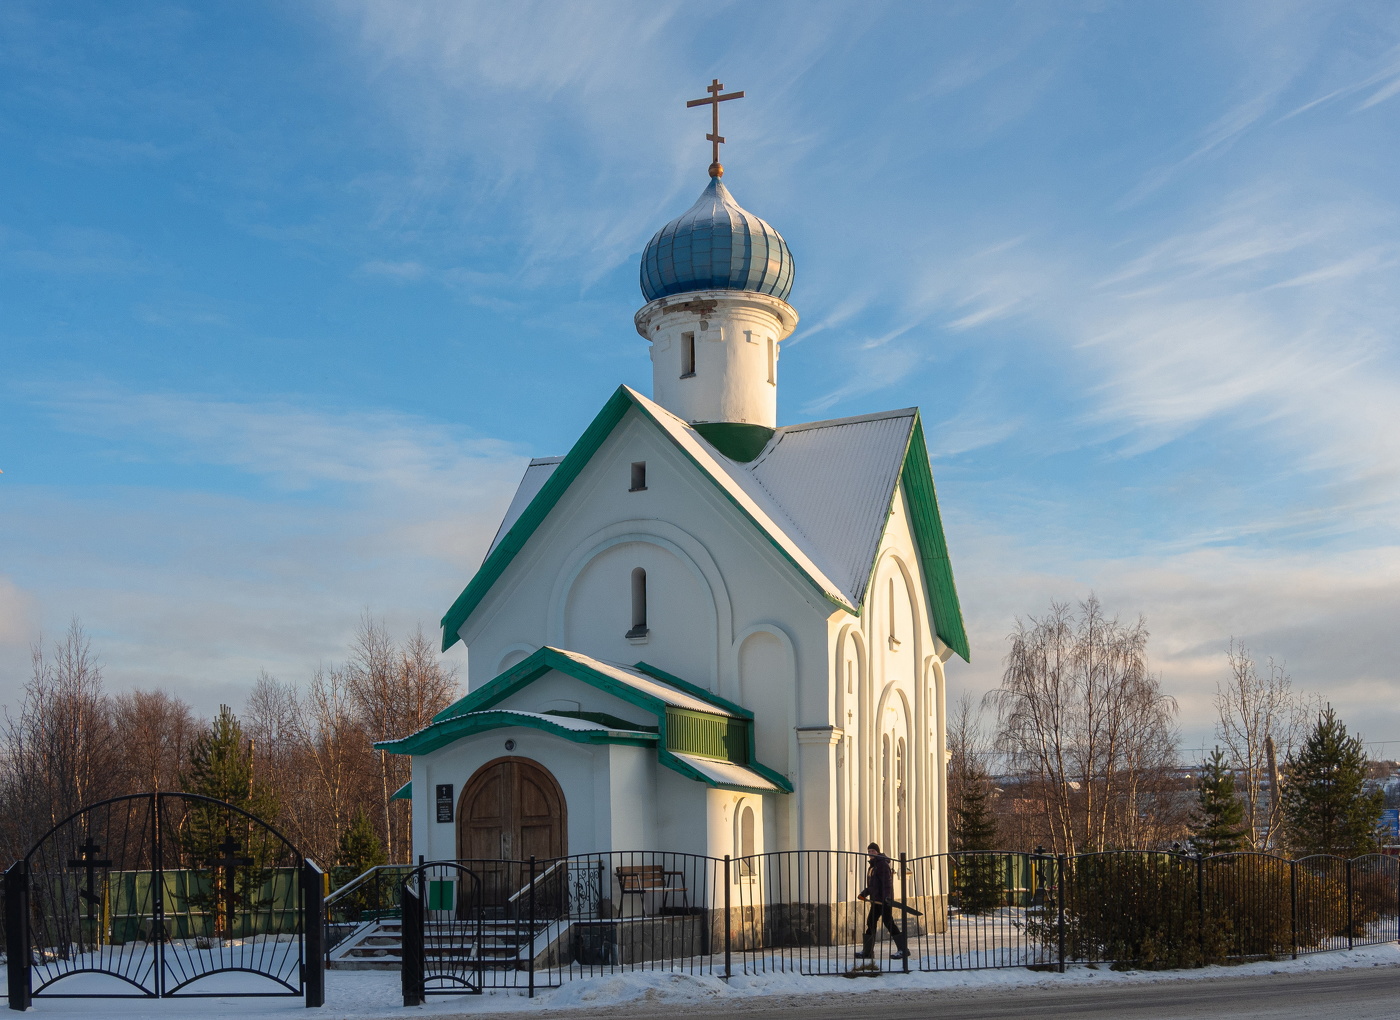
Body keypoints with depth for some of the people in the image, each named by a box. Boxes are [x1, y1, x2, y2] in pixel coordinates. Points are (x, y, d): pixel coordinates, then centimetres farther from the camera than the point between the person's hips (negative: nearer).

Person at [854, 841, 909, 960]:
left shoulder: (882, 864, -12)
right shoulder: (872, 865, 18)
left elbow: (887, 882, -22)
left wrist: (887, 896, -31)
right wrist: (865, 892, 18)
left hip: (884, 900, -10)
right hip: (876, 900, 10)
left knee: (888, 922, -11)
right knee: (871, 923, 10)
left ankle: (903, 949, -8)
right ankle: (868, 951, 16)